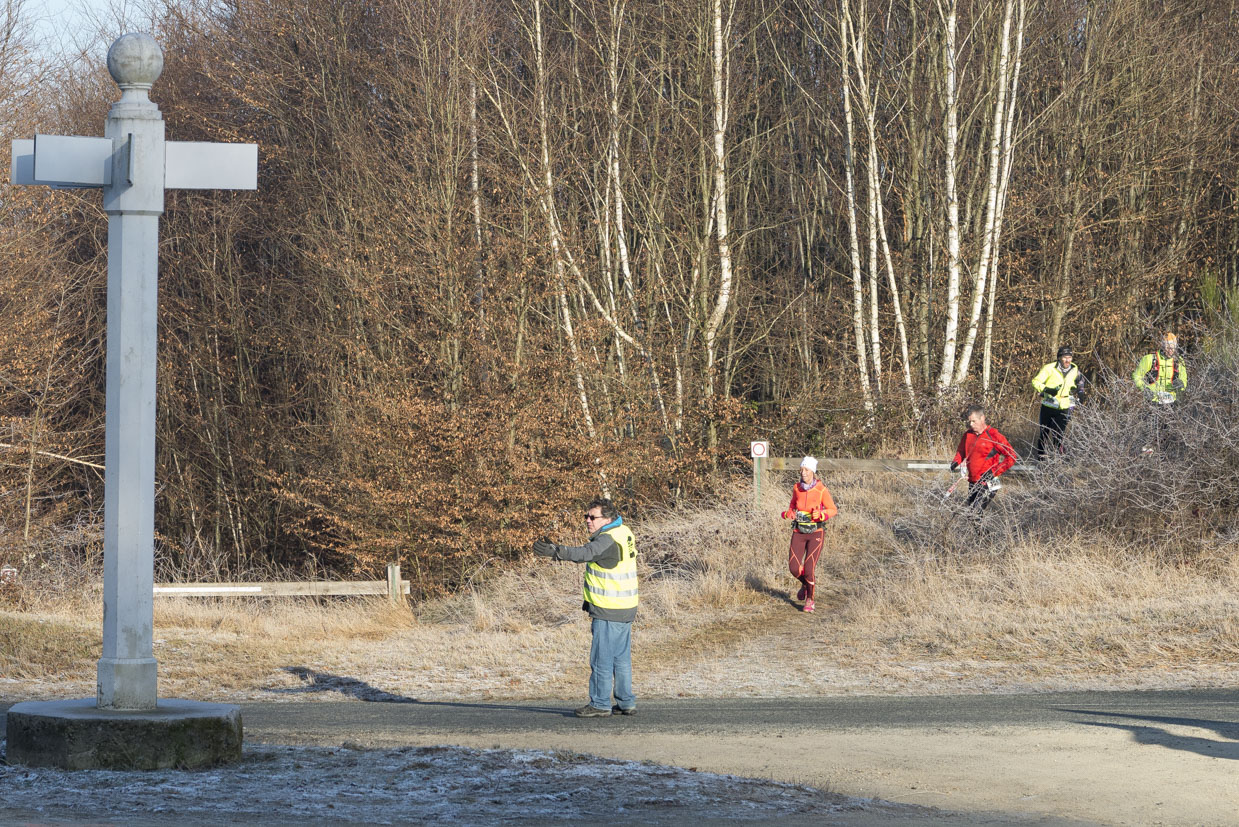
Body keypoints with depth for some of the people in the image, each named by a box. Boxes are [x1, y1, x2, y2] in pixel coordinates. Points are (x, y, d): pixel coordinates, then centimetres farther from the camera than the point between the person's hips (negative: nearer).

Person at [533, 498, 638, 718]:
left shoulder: (608, 540, -19)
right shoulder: (623, 532, 12)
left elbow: (585, 553, -37)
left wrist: (555, 551, -50)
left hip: (608, 612, -10)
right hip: (625, 609, 10)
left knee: (601, 660, -3)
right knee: (622, 659, 15)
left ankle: (600, 704, 2)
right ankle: (626, 703, 20)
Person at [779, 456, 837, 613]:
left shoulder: (821, 490, -13)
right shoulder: (797, 488, -1)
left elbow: (833, 510, -4)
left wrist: (820, 515, -25)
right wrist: (788, 513, -6)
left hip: (816, 532, -3)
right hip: (799, 532, 4)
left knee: (809, 568, -12)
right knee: (794, 568, -6)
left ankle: (809, 600, 12)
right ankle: (806, 583, 30)